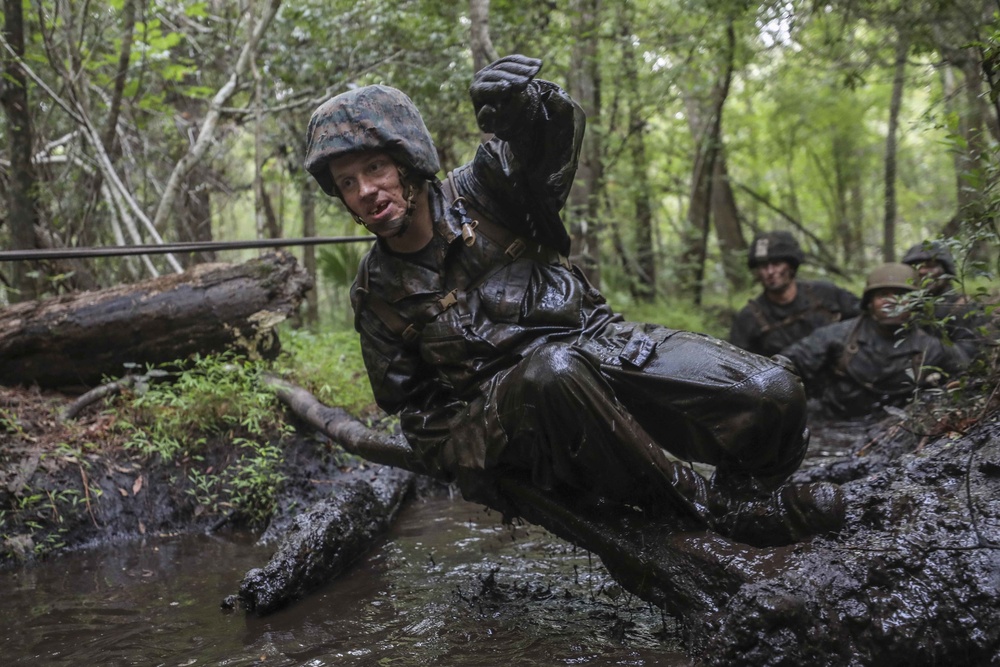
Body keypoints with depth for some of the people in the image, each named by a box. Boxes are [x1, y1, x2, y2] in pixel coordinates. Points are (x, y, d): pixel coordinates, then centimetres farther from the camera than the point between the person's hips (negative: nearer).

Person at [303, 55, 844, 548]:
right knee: (551, 371, -40)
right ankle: (696, 506, -20)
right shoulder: (376, 293, 8)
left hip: (603, 346, 1)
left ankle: (741, 498, 12)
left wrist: (524, 109, -37)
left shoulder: (481, 191, 2)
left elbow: (557, 139, -13)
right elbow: (412, 400, 14)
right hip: (507, 402, 0)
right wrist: (461, 456, -3)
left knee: (773, 394, -22)